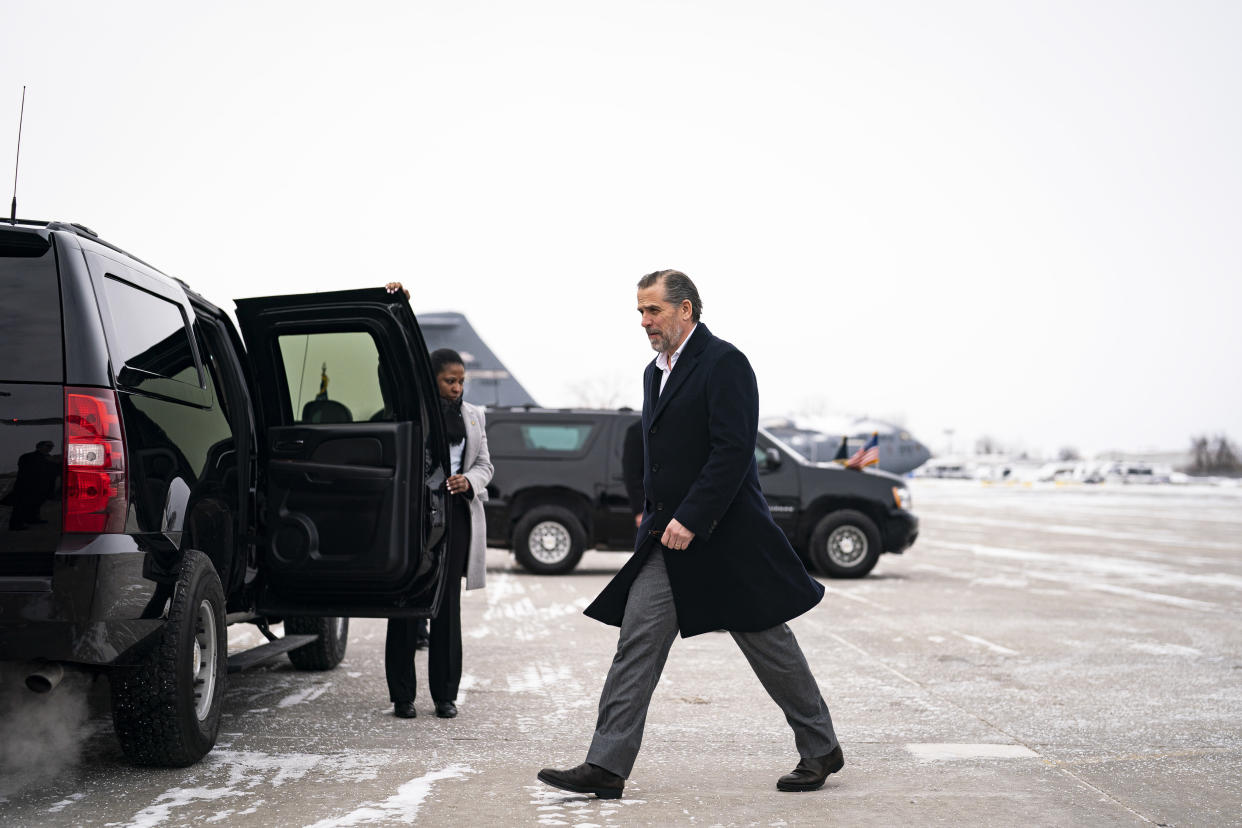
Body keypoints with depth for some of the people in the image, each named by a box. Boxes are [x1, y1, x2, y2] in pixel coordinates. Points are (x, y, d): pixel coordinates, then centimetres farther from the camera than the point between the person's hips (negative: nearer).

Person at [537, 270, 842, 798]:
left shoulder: (723, 363, -12)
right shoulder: (656, 372, 16)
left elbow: (734, 450, -20)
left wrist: (691, 519, -23)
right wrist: (654, 515, 15)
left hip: (725, 537, -8)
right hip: (666, 538, 8)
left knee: (768, 644, 5)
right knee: (637, 645, -1)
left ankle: (820, 749, 22)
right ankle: (606, 767, -1)